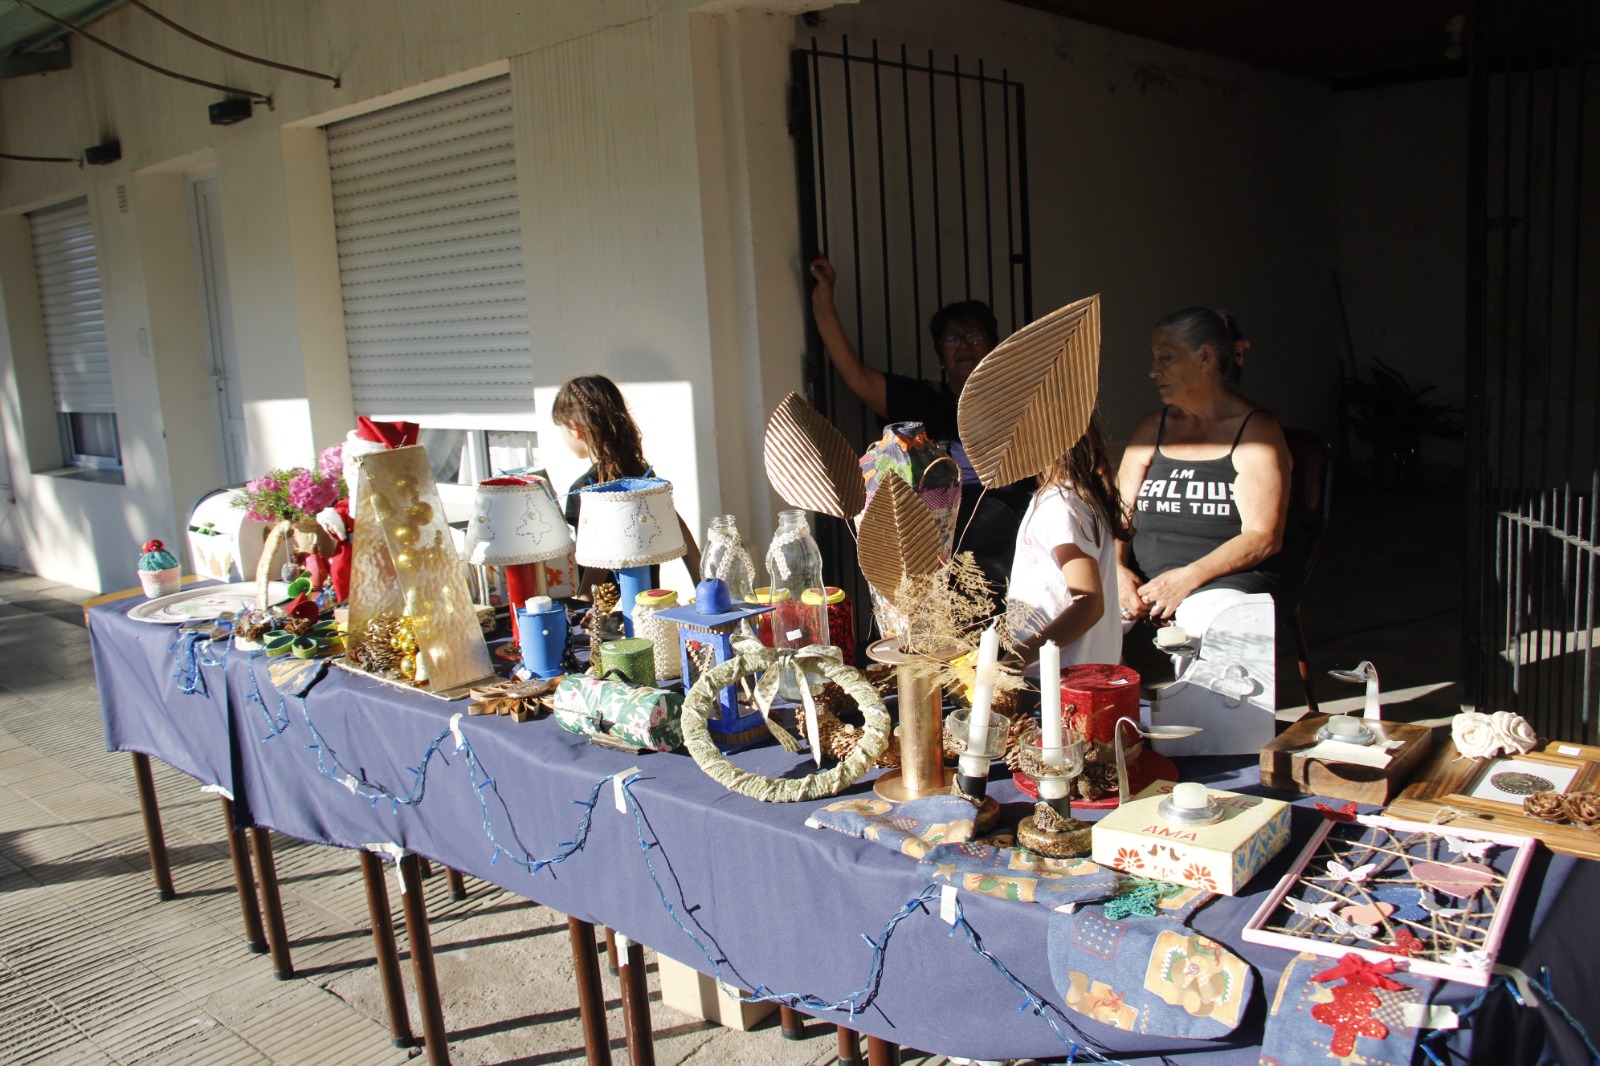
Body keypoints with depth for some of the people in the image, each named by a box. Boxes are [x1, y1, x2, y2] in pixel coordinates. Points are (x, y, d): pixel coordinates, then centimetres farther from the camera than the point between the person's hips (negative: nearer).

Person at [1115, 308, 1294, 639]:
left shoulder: (1255, 429, 0)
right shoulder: (1151, 428, 16)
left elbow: (1263, 537, -9)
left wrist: (1189, 577, -20)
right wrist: (1118, 570, -12)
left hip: (1228, 579, -4)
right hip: (1143, 579, 4)